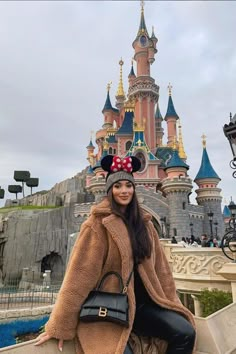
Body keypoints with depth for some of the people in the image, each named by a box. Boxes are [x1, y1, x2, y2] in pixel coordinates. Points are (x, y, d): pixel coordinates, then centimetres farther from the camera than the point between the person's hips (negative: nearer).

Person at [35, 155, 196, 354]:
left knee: (185, 333, -11)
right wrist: (60, 326, -10)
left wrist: (173, 304, 11)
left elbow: (160, 267, 10)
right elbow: (80, 274, -13)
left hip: (143, 303, 5)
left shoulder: (144, 223, 6)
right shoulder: (98, 224, -11)